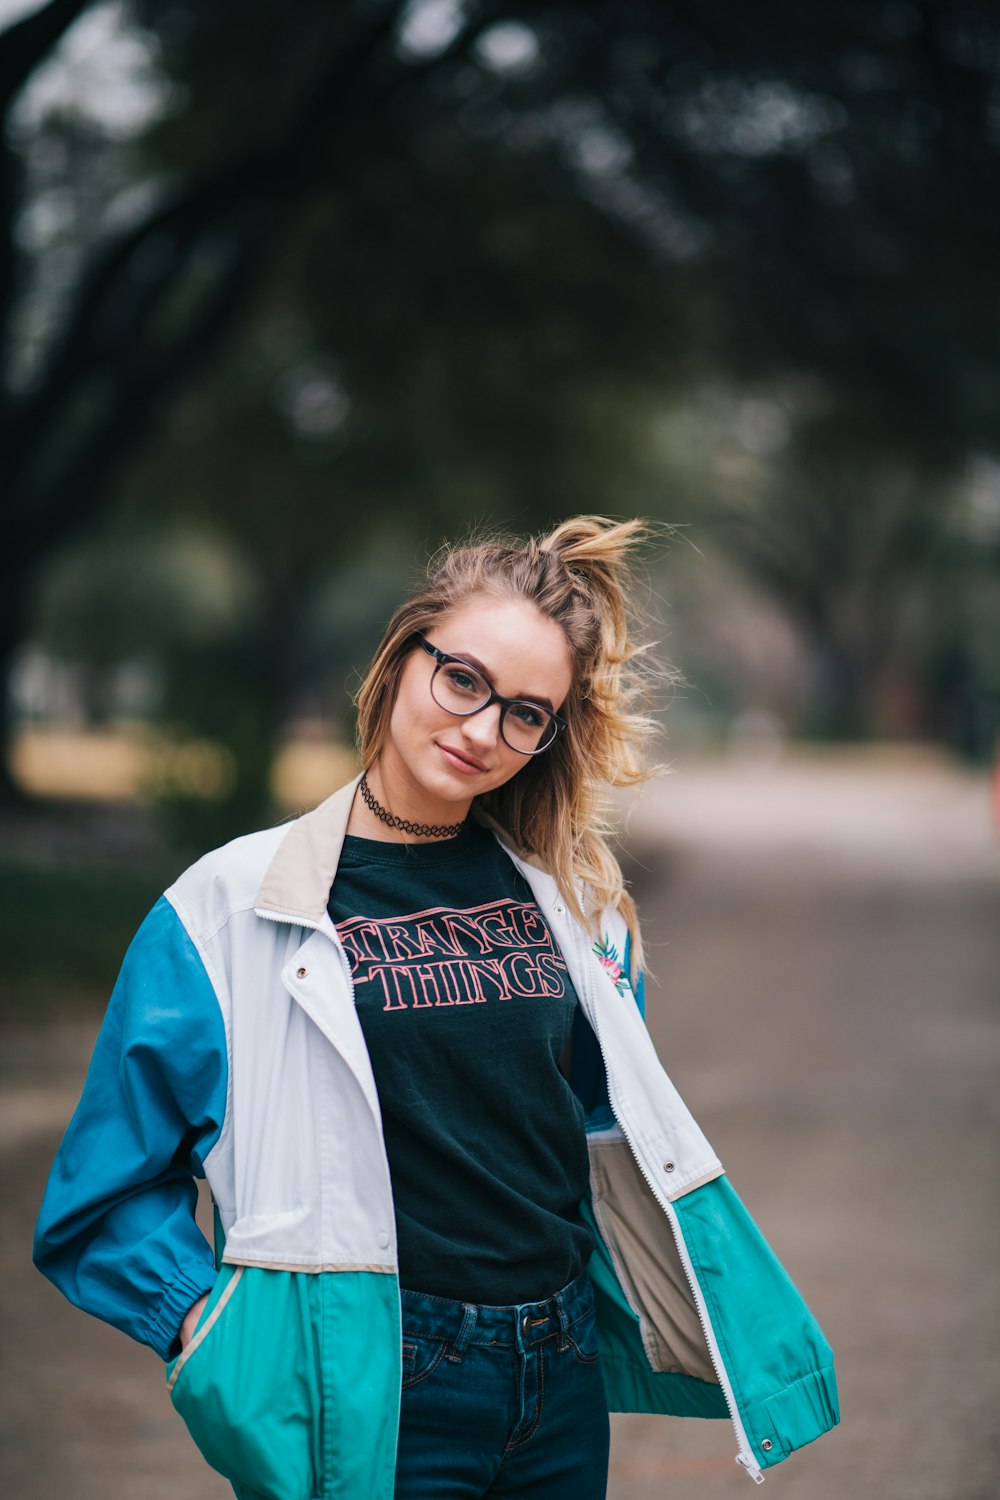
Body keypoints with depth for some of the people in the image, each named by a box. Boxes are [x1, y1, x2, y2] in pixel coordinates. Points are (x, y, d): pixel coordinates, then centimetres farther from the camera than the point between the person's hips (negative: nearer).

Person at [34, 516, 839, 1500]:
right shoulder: (235, 909, -6)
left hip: (563, 1389, 4)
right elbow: (108, 1192, -2)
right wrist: (216, 1328, -13)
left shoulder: (568, 900, 6)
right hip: (376, 1407, -4)